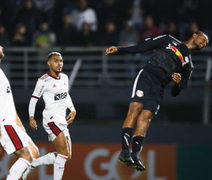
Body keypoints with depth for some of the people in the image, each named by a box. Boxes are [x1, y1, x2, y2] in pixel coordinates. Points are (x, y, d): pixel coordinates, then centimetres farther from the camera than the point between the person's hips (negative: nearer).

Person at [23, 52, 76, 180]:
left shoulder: (65, 78, 11)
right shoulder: (43, 81, -9)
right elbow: (34, 98, -2)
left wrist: (72, 110, 14)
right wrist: (31, 117, -9)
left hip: (62, 121, 8)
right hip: (51, 120, -8)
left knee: (67, 156, 10)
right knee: (64, 153, -18)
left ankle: (33, 164, 20)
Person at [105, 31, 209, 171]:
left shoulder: (188, 65, 27)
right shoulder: (170, 40, 21)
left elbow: (175, 93, 22)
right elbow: (141, 48, 17)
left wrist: (178, 83, -2)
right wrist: (119, 49, 7)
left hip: (159, 89, 3)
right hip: (147, 76, -3)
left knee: (146, 117, -19)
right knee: (136, 108, -24)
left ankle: (135, 154, -31)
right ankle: (125, 150, -34)